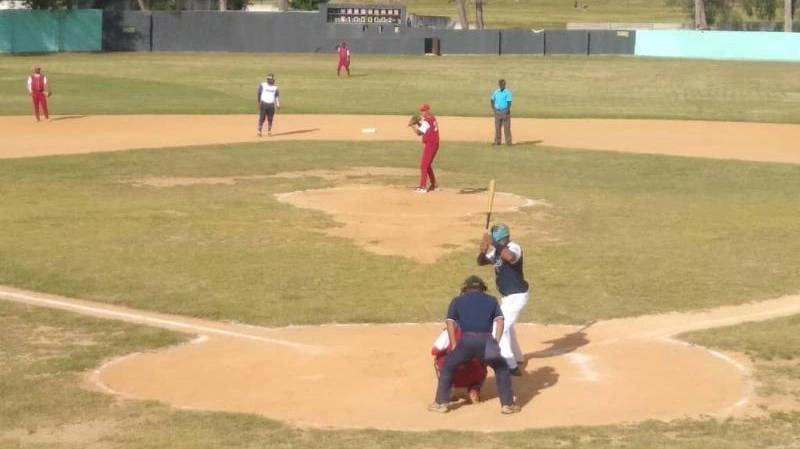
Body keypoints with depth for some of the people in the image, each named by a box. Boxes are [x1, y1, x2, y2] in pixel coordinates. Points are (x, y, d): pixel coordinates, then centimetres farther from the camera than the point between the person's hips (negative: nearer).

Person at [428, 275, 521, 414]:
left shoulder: (457, 300, 20)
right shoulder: (491, 300, 23)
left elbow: (450, 322, 9)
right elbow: (500, 320, 10)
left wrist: (454, 346, 12)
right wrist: (495, 342, 9)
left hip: (466, 340, -1)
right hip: (486, 341, 1)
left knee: (447, 367, 21)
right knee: (502, 368, 23)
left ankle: (441, 403, 17)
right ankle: (507, 404, 17)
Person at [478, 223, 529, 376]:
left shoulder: (514, 248, -22)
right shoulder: (497, 250, 5)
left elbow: (510, 257, -45)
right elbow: (481, 262, 7)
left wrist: (493, 243, -39)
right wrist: (483, 252, -15)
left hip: (516, 296, -10)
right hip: (507, 296, 10)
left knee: (500, 328, -16)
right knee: (506, 325, 27)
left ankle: (511, 366, -16)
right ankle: (516, 357, 46)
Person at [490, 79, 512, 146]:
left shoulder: (507, 92, -9)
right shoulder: (496, 92, 9)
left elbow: (509, 103, -13)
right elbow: (492, 100, 22)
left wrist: (506, 113, -19)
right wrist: (493, 109, 8)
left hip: (505, 111, -6)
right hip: (497, 112, 6)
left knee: (506, 128, -5)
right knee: (497, 127, 8)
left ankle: (508, 142, -2)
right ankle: (497, 141, 14)